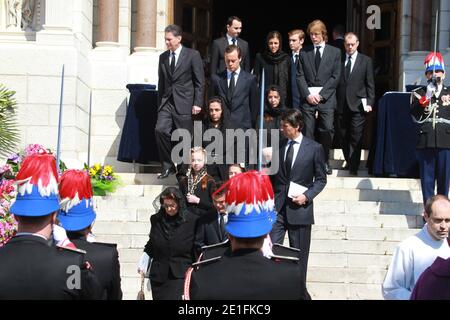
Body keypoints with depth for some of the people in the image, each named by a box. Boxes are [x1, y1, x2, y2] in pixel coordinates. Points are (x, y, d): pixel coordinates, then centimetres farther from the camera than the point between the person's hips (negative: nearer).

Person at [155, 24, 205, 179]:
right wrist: (159, 104, 12)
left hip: (184, 103, -4)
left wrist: (197, 103, -9)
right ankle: (168, 166, 0)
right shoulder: (163, 57, 13)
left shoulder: (192, 55, -1)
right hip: (167, 102, 4)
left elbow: (200, 82, -2)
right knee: (160, 130, -13)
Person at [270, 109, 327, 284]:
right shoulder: (278, 146, 7)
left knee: (299, 255, 7)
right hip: (277, 207, 3)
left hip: (299, 208, -2)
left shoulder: (314, 148, -3)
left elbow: (321, 179, 2)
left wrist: (307, 196, -12)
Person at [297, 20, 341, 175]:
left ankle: (324, 161, 5)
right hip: (308, 97, 1)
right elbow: (300, 76, 8)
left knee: (327, 129, -7)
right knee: (307, 131, -3)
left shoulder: (334, 52, 8)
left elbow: (336, 76, 2)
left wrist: (321, 94, -7)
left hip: (326, 98, -1)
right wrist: (307, 94, -7)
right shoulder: (304, 52, 13)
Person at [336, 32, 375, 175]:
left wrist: (369, 103, -3)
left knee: (356, 139, -5)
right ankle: (348, 162, 22)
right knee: (343, 137, 7)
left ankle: (353, 169, -1)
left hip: (358, 105, -2)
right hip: (341, 105, 2)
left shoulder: (366, 61, 6)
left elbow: (370, 84, 5)